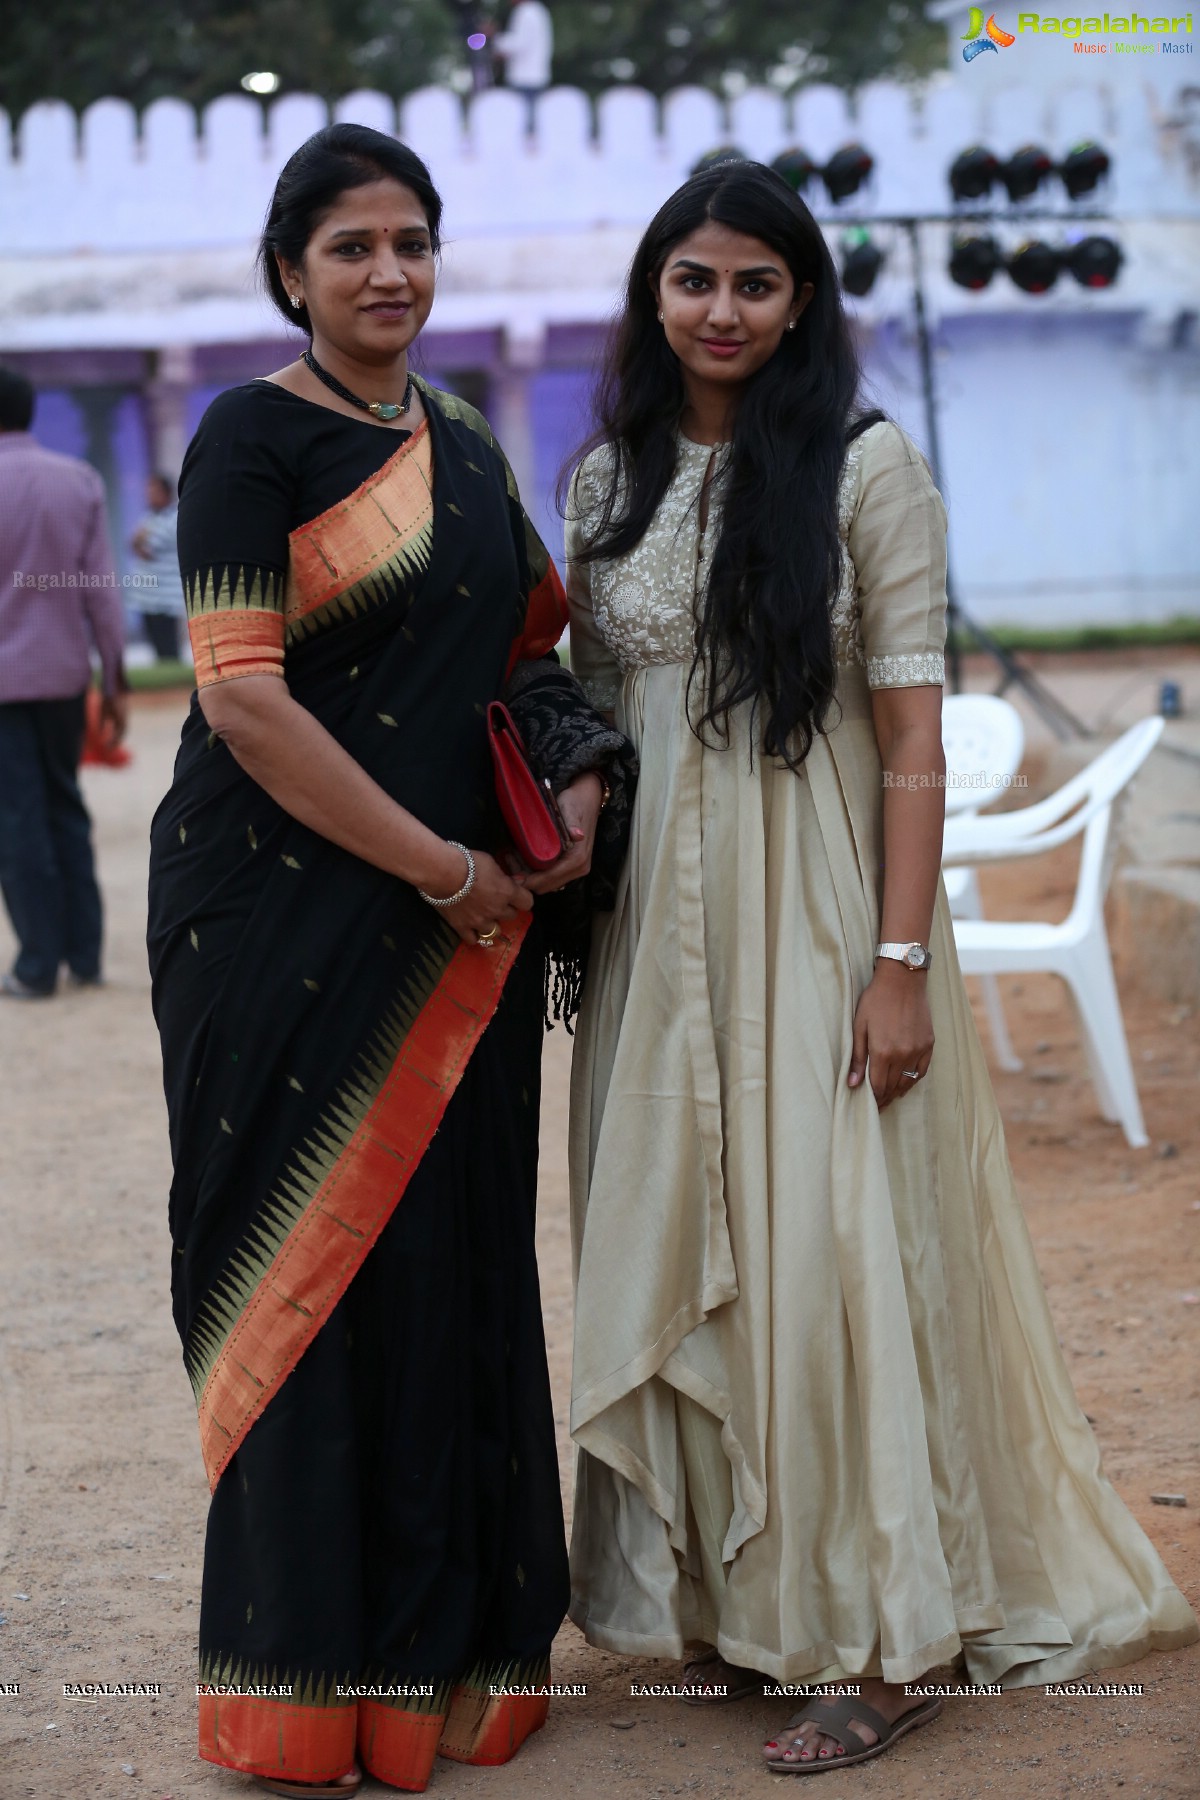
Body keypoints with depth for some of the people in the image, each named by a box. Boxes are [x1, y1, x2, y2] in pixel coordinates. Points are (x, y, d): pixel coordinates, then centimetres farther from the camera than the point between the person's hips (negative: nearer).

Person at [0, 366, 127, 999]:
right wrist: (113, 681, 6)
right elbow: (101, 592, 0)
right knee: (65, 811, 14)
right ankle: (84, 955, 14)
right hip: (63, 672, 4)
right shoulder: (79, 480, 1)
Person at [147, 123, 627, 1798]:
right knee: (315, 1262, 0)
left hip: (462, 926, 6)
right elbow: (243, 699, -16)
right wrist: (443, 868, -15)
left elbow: (538, 634, 25)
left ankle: (453, 1633, 25)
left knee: (459, 1258, 10)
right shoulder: (254, 436, -8)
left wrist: (580, 783, 4)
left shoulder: (466, 448, 13)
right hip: (290, 908, -6)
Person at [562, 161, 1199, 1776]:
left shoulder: (867, 467, -6)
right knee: (680, 1249, 8)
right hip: (658, 917, 5)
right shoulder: (611, 475, 9)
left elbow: (913, 739, -9)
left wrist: (901, 962, -15)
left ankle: (887, 1637, 5)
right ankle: (726, 1602, 21)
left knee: (831, 1248, -5)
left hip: (812, 907, -5)